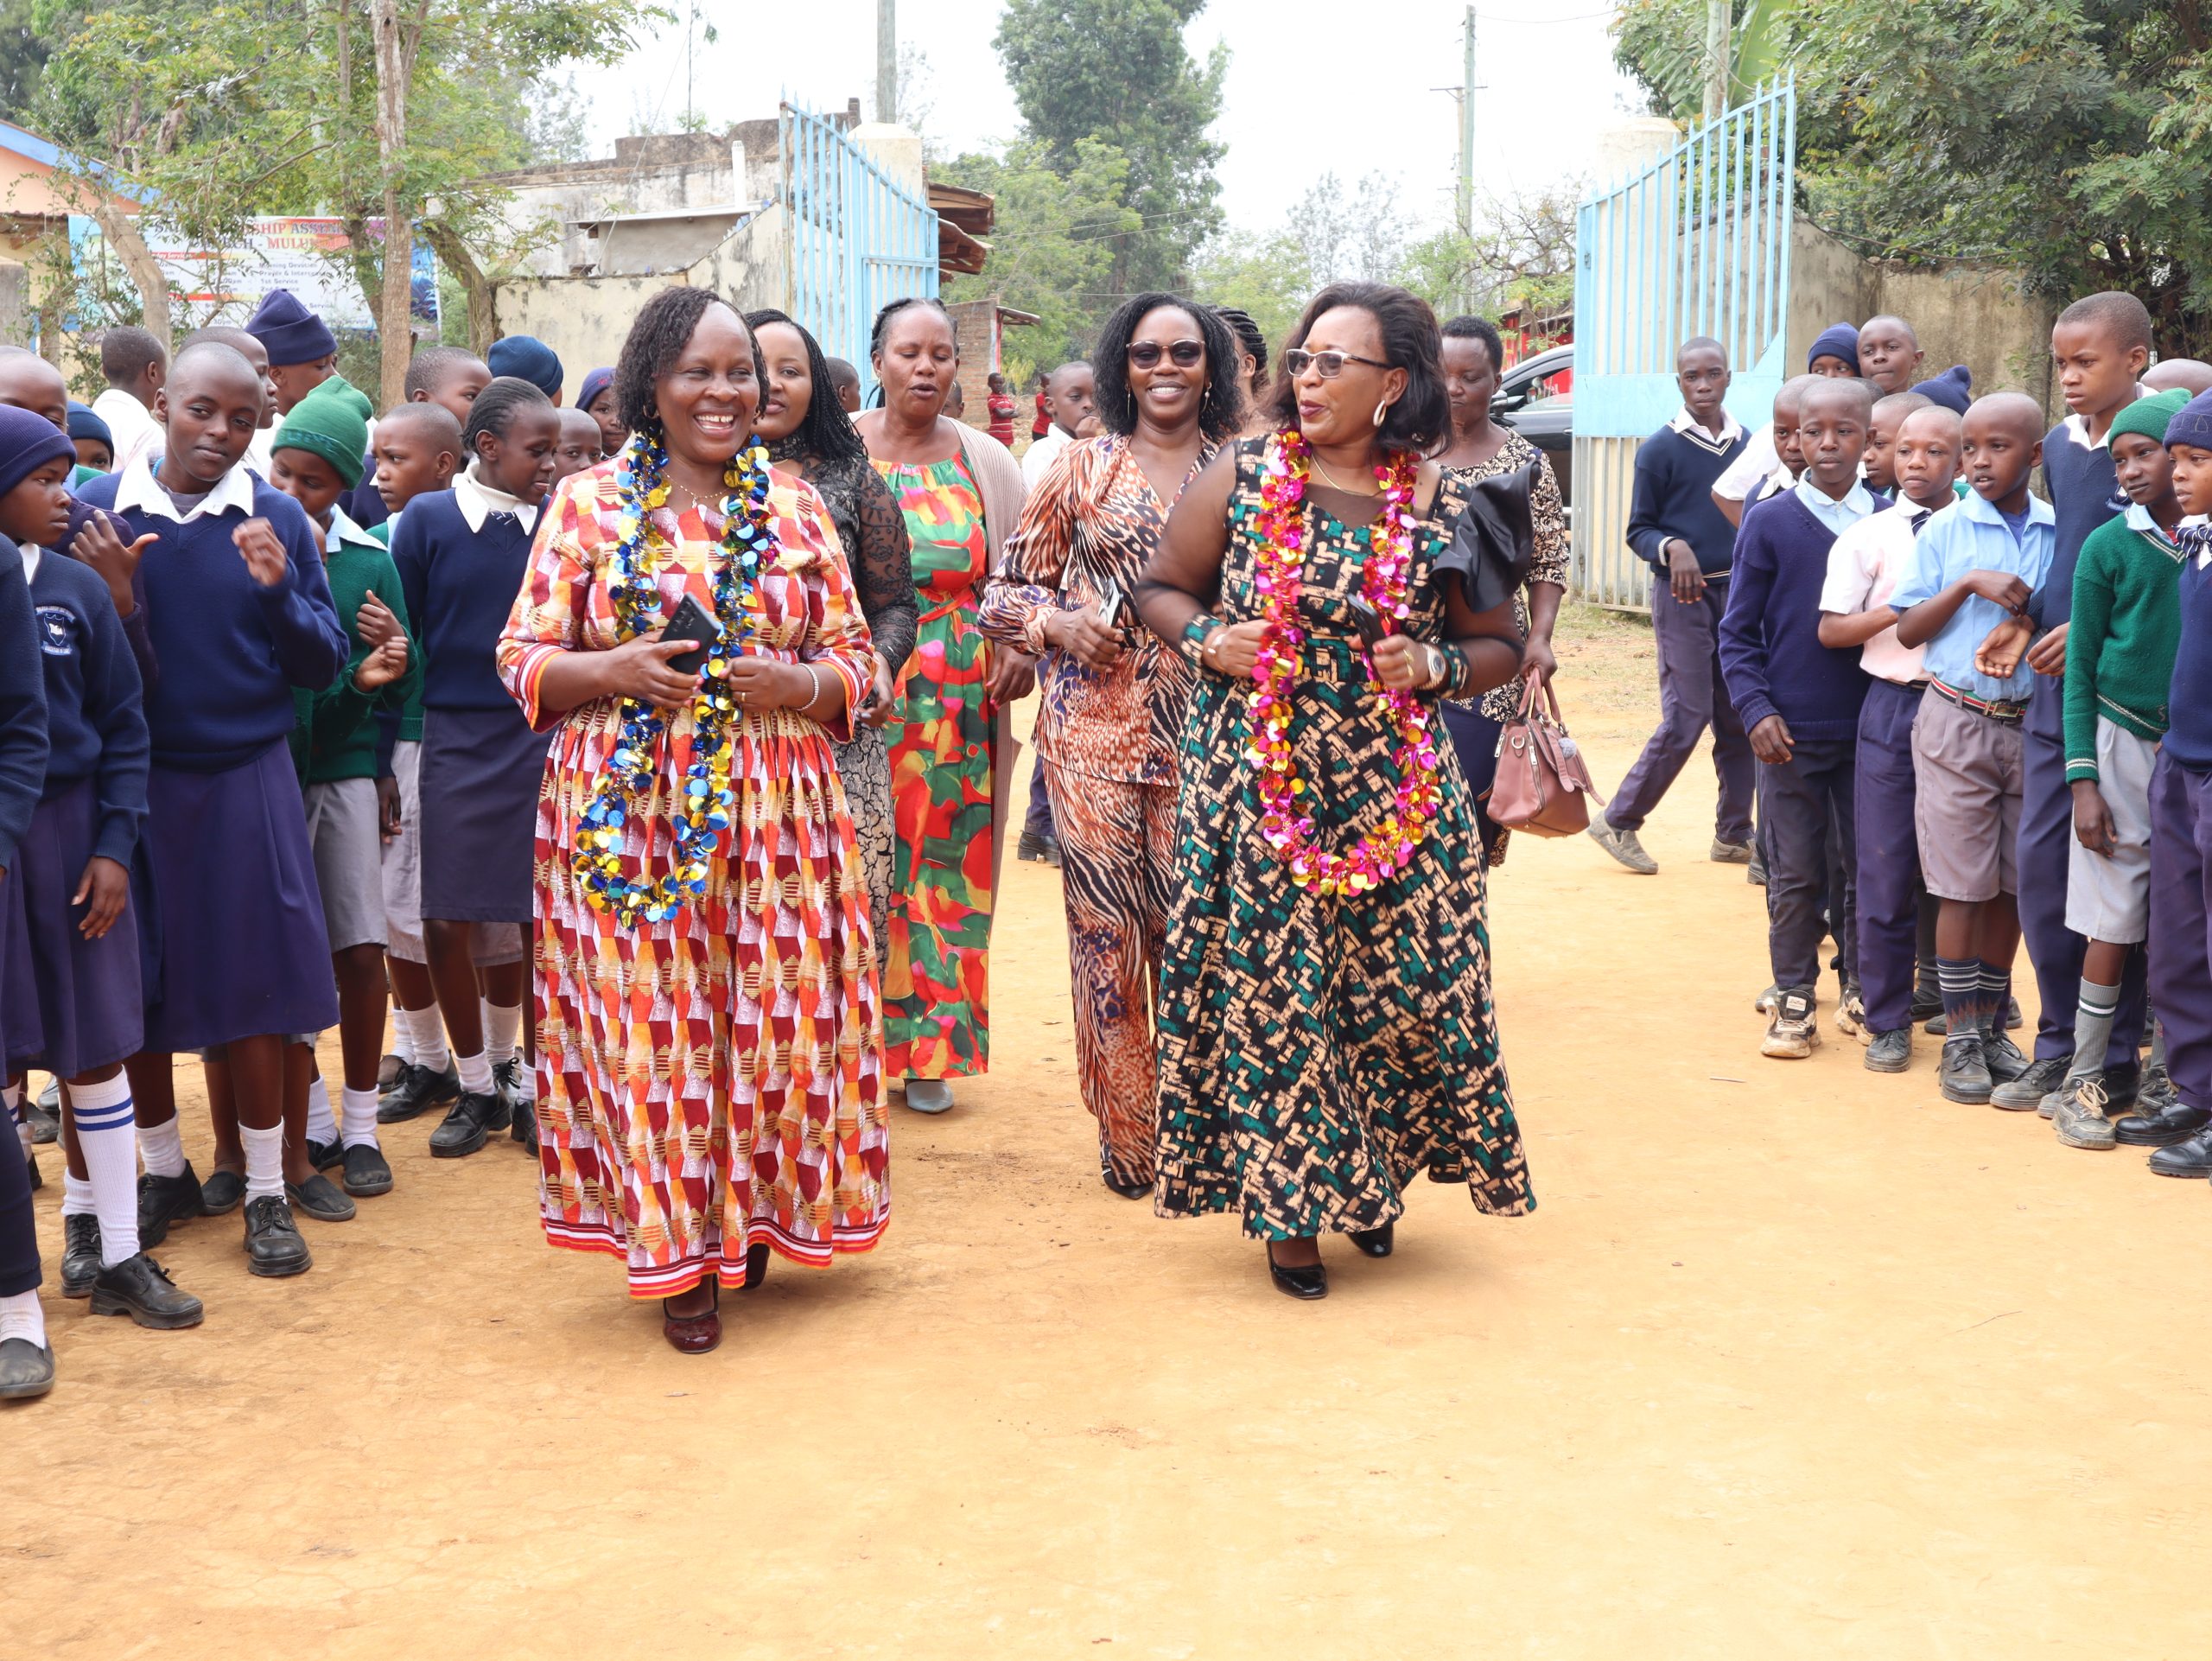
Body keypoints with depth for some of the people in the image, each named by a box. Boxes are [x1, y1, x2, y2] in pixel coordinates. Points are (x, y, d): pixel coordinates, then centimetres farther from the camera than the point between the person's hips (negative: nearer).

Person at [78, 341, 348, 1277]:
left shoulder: (276, 520, -2)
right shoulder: (95, 513, -2)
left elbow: (322, 666, -2)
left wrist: (278, 591, -19)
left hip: (245, 781, -1)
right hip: (133, 780, 1)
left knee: (250, 986, 4)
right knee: (135, 986, 10)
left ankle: (265, 1192, 18)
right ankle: (164, 1172, 31)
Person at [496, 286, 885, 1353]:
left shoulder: (794, 506, 9)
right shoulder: (588, 503, 4)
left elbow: (853, 656, 11)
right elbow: (523, 656, 4)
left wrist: (799, 682, -10)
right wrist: (616, 671, -15)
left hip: (774, 810, 2)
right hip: (629, 812, -2)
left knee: (773, 1015, 3)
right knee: (649, 1021, -1)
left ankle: (753, 1215, 25)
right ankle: (679, 1257, 14)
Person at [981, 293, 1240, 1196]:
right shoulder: (1082, 468, 6)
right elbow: (1005, 588, 9)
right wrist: (1057, 623, -10)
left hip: (1207, 729, 1)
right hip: (1095, 725, 0)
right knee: (1105, 923, 1)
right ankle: (1124, 1133, 13)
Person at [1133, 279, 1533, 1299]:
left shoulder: (1442, 507, 2)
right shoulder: (1240, 478, 1)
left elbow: (1499, 645, 10)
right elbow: (1161, 590, 10)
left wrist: (1437, 665, -10)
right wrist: (1206, 640, -9)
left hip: (1394, 794, 1)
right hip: (1254, 784, -1)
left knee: (1397, 983, 4)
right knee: (1267, 989, 0)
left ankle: (1371, 1181, 27)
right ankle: (1288, 1209, 14)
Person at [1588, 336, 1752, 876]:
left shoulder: (1745, 443, 8)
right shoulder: (1660, 449, -5)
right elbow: (1638, 531, -3)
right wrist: (1672, 548, -23)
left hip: (1737, 593, 5)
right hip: (1682, 596, -5)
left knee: (1739, 719, 7)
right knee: (1686, 719, -8)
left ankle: (1733, 834, 17)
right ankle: (1618, 822, 5)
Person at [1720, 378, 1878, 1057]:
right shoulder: (1769, 524, -1)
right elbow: (1738, 632, 1)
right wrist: (1756, 709, -10)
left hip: (1871, 729, 1)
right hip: (1791, 733, -1)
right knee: (1795, 875, 6)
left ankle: (1862, 989, 23)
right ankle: (1795, 1001, 16)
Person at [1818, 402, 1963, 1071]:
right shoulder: (1868, 537, 2)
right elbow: (1831, 630, -3)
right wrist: (1903, 609, -13)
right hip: (1893, 707, -1)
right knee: (1886, 872, 2)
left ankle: (1943, 985, 29)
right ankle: (1888, 1021, 12)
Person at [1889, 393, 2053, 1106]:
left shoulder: (2061, 531, 3)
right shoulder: (1945, 530, -1)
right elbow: (1907, 630, -2)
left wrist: (2039, 621, -11)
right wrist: (1968, 584, -15)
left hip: (2030, 721, 2)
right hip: (1958, 721, -2)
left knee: (2013, 885, 9)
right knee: (1963, 885, 0)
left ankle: (1991, 1024, 22)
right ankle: (1960, 1037, 9)